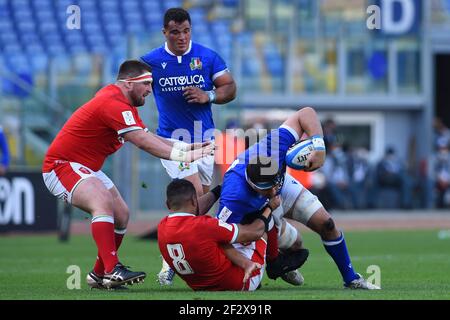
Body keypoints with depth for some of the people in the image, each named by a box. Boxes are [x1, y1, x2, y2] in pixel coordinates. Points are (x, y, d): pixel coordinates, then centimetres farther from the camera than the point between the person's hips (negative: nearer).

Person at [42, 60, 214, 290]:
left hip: (87, 168, 11)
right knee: (103, 202, -32)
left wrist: (187, 147, -3)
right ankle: (112, 270, -41)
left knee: (121, 215, 8)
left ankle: (99, 275, 18)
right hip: (62, 165, -11)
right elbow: (143, 142, -30)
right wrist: (183, 156, -32)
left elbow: (148, 138, 8)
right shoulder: (113, 104, -24)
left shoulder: (124, 104, 10)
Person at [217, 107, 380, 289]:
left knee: (325, 224, 3)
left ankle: (352, 280, 23)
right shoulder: (235, 196, -49)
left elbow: (306, 113, -32)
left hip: (285, 187, 4)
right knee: (295, 245, -3)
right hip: (254, 210, -4)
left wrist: (319, 148, -45)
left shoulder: (274, 147, -41)